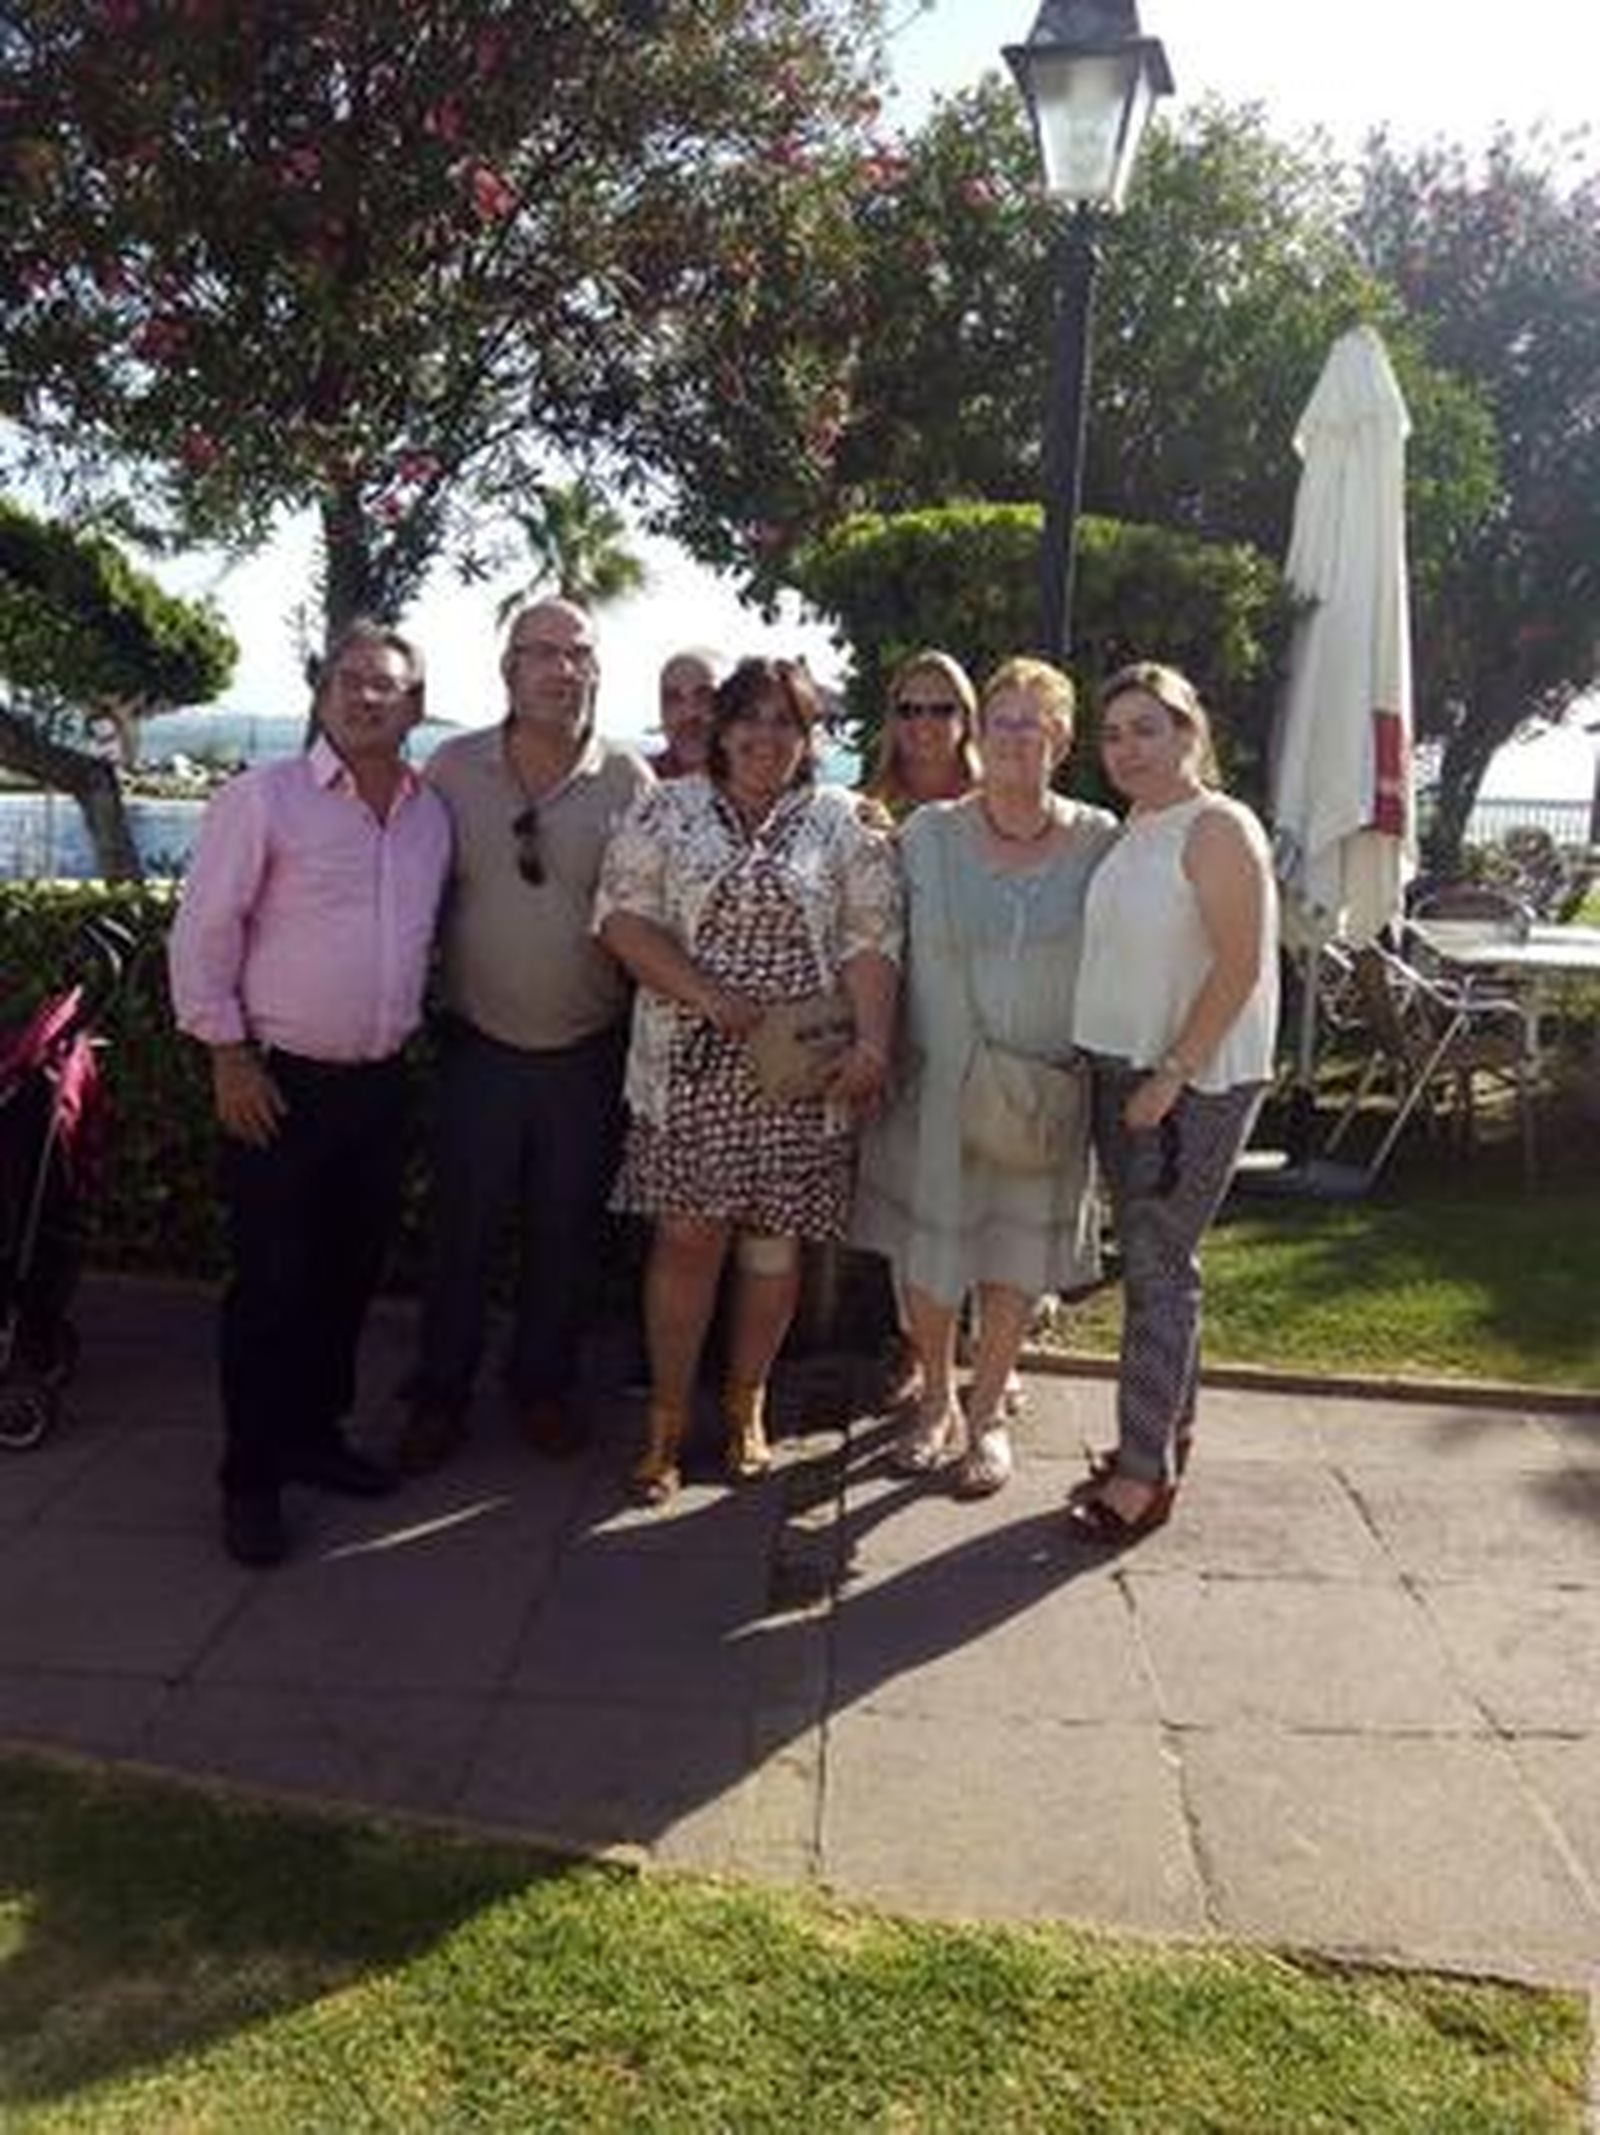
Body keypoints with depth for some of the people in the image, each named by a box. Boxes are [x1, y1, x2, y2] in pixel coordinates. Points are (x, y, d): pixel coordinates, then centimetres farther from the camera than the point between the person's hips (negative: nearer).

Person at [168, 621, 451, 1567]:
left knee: (351, 1274, 14)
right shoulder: (263, 796, -8)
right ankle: (252, 1478, 15)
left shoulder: (435, 814, 7)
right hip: (279, 1083, -5)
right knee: (272, 1284, 2)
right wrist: (229, 1057, -11)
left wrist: (410, 1035, 11)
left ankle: (315, 1433, 32)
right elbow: (205, 933, -8)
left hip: (382, 1085, 5)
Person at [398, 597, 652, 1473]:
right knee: (461, 1228, 8)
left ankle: (543, 1384, 32)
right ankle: (439, 1396, 26)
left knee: (568, 1231, 12)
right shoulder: (452, 769, -1)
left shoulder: (629, 780, -2)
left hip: (590, 1052, 0)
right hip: (480, 1046, 0)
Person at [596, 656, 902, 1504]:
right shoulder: (667, 811, 6)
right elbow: (623, 915, -3)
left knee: (774, 1242, 8)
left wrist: (872, 1041, -16)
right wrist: (707, 997, -14)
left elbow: (871, 940, -1)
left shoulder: (844, 823, 6)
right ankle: (666, 1420, 12)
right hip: (692, 1064, -1)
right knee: (687, 1236, -1)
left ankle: (745, 1407, 26)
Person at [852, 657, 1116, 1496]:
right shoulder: (928, 834, -5)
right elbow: (896, 954, 0)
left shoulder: (1098, 841, -4)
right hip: (938, 1079, 0)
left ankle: (988, 1411, 31)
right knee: (927, 1241, 11)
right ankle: (935, 1401, 34)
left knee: (1018, 1249, 11)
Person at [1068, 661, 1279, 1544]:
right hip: (1120, 1071, 8)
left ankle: (1145, 1471, 6)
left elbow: (1240, 967, -18)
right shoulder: (1134, 829, 12)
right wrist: (1121, 1071, 11)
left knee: (1158, 1267, -4)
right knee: (1153, 1261, 15)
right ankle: (1168, 1428, 29)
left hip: (1195, 1084, -8)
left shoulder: (1218, 829, -13)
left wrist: (1173, 1075, -19)